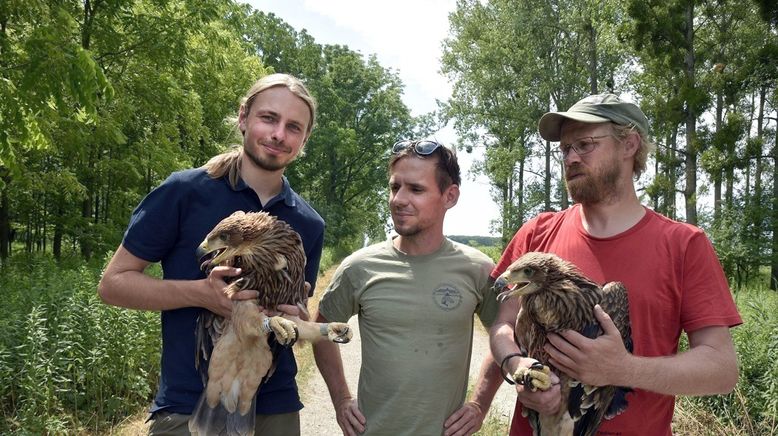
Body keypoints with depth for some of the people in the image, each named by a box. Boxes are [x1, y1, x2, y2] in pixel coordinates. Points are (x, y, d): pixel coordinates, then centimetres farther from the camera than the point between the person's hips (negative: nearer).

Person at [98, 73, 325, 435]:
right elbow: (112, 283, -6)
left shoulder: (309, 225, 2)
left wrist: (292, 319, -12)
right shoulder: (184, 191, -9)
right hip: (187, 407, -3)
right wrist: (200, 293, -21)